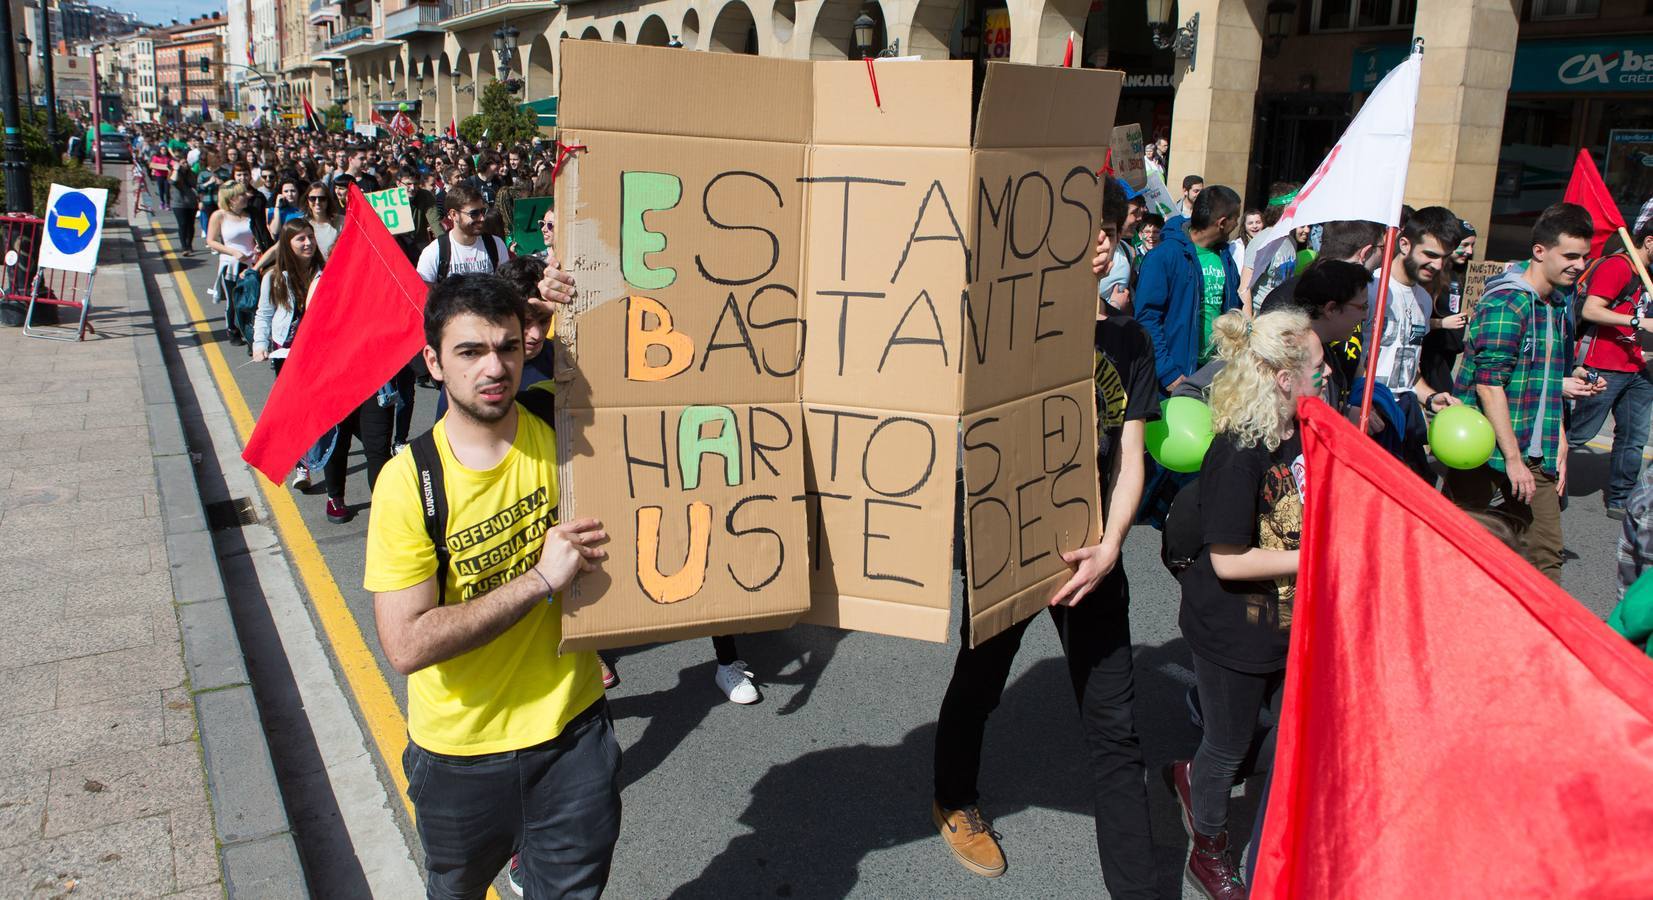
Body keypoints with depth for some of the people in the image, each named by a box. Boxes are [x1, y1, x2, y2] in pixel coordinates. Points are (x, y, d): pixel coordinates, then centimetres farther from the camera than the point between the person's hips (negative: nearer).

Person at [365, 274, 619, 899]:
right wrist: (541, 579, -26)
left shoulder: (560, 436, -10)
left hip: (572, 730, 1)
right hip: (458, 753, -1)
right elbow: (407, 645, -22)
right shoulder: (409, 481, -18)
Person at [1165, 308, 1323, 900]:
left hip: (1289, 622, 8)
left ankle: (1194, 776, 43)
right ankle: (1209, 850, 39)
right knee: (1230, 745, 12)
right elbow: (1229, 561, -27)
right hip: (1234, 634, -8)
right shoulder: (1239, 454, -27)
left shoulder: (1301, 433, -1)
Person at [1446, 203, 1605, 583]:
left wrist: (1558, 446, 15)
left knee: (1545, 552, 6)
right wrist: (1513, 460, -19)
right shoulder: (1505, 304, -14)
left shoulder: (1558, 306, 14)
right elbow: (1489, 384, -19)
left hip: (1536, 454, 8)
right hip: (1486, 453, -8)